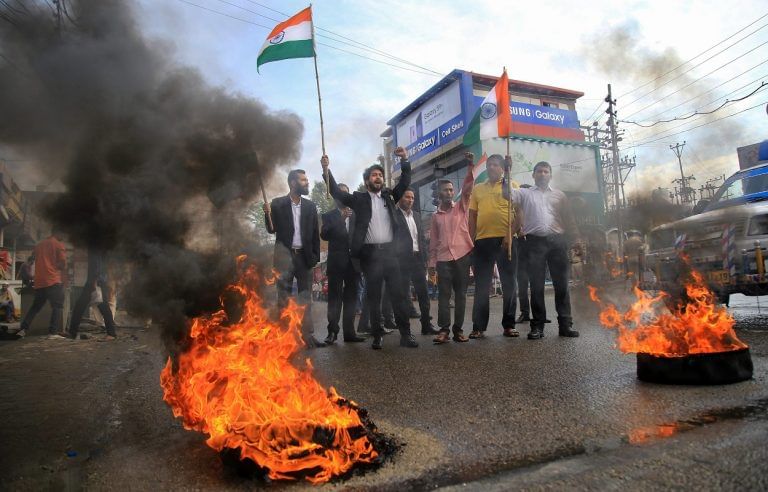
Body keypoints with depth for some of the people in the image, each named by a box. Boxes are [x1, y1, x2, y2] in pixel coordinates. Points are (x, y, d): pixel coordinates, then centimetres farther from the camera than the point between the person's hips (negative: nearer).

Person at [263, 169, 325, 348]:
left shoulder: (310, 206, 8)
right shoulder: (277, 204, 1)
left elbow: (315, 233, 8)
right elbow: (272, 230, 3)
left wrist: (315, 257, 1)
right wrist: (268, 214, -16)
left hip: (304, 255, 3)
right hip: (285, 254, -3)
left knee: (306, 296, 5)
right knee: (284, 296, 2)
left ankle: (307, 335, 9)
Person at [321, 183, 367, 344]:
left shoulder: (356, 215, 15)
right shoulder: (329, 215, 7)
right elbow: (324, 235, -9)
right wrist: (341, 218, -16)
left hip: (353, 262, 3)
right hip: (336, 262, -3)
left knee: (351, 297, 5)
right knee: (334, 297, -2)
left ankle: (349, 331, 9)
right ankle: (332, 331, 0)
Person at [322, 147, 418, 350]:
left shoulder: (388, 195, 14)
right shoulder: (359, 198, 8)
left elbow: (405, 182, 7)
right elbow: (337, 192, 1)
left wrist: (405, 160, -6)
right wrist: (326, 170, -10)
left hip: (389, 251, 2)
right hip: (370, 253, -2)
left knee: (398, 293, 1)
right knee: (373, 296, 4)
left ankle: (405, 334, 5)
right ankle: (377, 336, 11)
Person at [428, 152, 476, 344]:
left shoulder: (461, 207, 10)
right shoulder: (435, 216, 14)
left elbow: (467, 188, -6)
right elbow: (433, 241, 13)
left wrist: (470, 166, -18)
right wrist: (432, 263, 7)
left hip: (462, 256, -1)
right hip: (443, 259, 1)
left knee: (461, 294, 3)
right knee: (443, 294, -2)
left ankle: (458, 329, 7)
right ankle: (444, 329, 0)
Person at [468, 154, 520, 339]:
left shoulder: (511, 186, 7)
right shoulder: (478, 189, 15)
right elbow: (472, 217, 14)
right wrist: (471, 241, 5)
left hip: (505, 240, -2)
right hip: (482, 240, 2)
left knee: (509, 283, 4)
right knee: (481, 285, 4)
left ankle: (508, 325, 13)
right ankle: (478, 327, 9)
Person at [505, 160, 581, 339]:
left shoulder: (559, 195, 18)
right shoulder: (525, 193, 12)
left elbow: (569, 219, 16)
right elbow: (507, 193, -5)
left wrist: (576, 240, 7)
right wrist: (507, 170, -10)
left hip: (557, 241, 2)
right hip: (535, 242, -2)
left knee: (561, 284, 2)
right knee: (536, 286, -1)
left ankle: (565, 324, 8)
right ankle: (537, 325, 4)